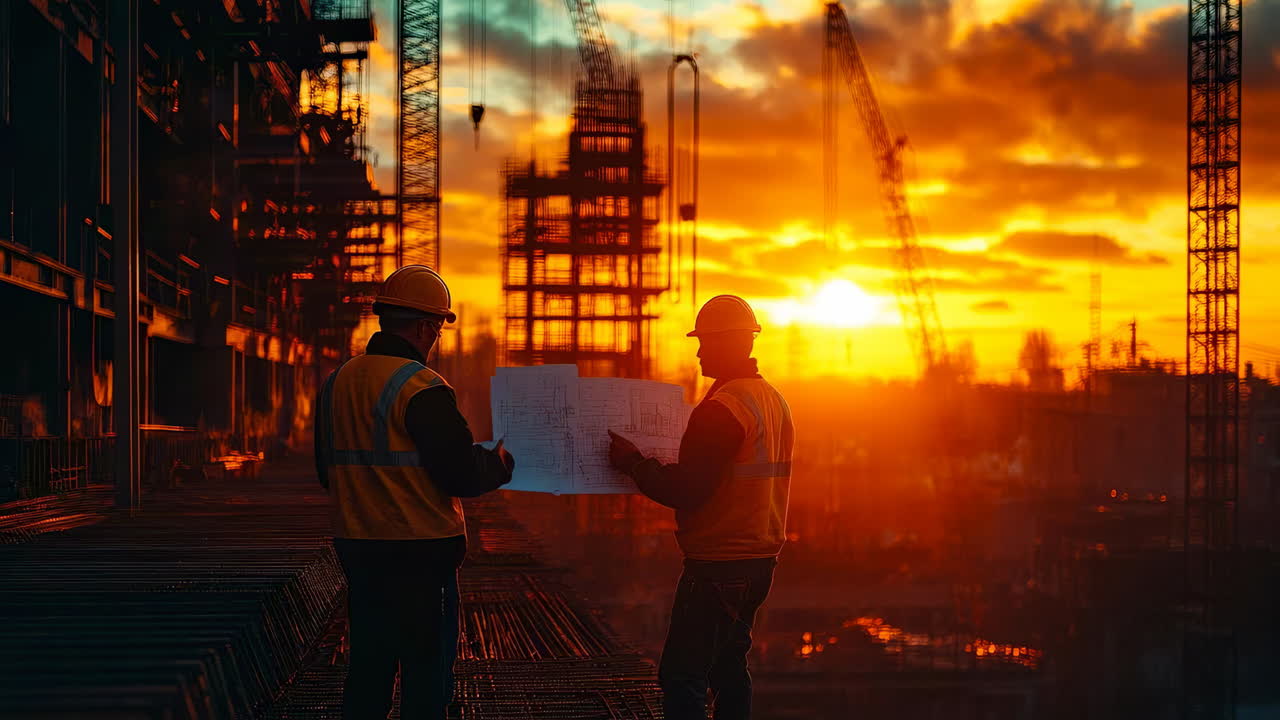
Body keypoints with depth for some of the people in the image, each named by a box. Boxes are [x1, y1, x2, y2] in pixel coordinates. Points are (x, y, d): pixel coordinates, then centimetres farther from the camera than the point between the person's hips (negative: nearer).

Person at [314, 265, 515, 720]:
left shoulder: (337, 381, 6)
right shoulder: (422, 388, -16)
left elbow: (328, 470, 15)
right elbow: (462, 476, -16)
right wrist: (501, 462, 3)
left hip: (357, 547, 7)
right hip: (420, 550, -7)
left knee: (368, 670, 15)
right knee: (425, 676, 2)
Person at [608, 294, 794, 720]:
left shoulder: (723, 406, -17)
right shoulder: (775, 401, 13)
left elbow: (687, 490, -21)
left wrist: (633, 462, -9)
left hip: (718, 565, -10)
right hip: (759, 557, 10)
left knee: (680, 679, -7)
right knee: (728, 669, 17)